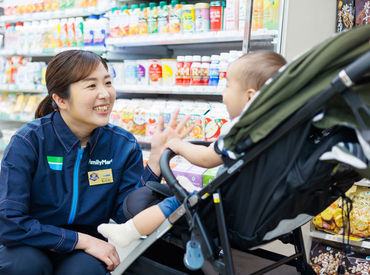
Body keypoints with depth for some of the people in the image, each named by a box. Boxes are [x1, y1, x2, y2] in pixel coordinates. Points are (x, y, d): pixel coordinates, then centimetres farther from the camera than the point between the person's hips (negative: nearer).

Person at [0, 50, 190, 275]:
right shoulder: (29, 141, -17)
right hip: (30, 246, -1)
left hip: (84, 254, 1)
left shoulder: (123, 145, -7)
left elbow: (126, 215, -13)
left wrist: (156, 158, -21)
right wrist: (84, 240, -20)